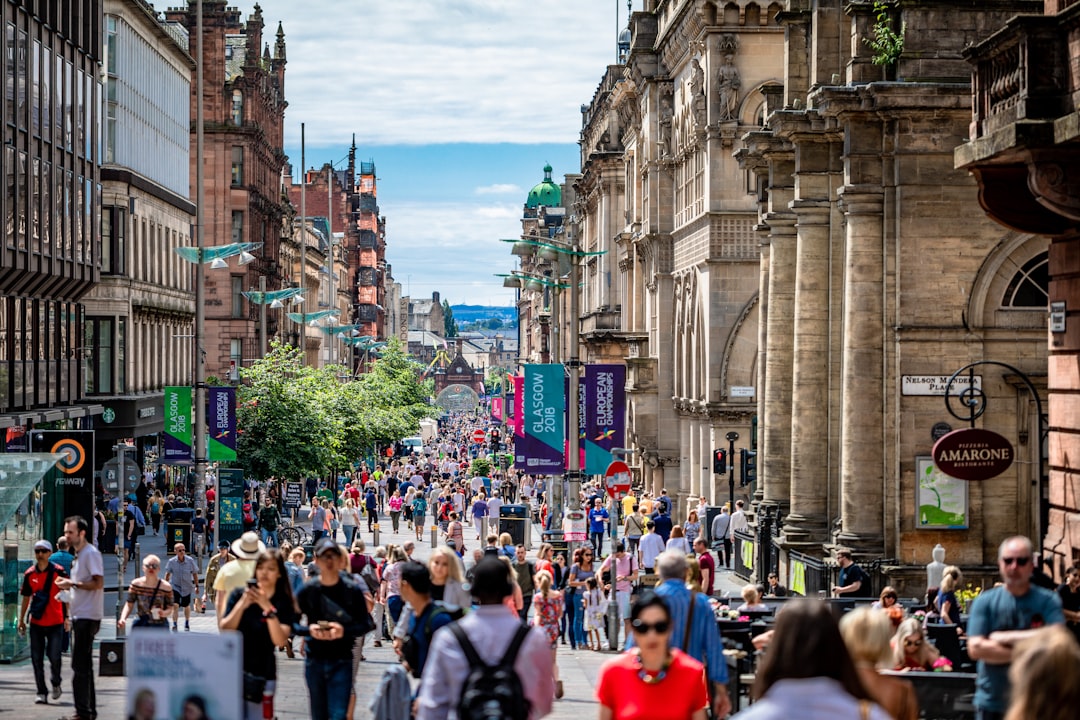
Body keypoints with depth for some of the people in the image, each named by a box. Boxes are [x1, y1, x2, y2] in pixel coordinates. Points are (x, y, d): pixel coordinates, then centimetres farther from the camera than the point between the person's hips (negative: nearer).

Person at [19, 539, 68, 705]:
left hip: (55, 622, -3)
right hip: (36, 623, 3)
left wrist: (67, 617, -3)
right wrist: (21, 620, 14)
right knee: (36, 658, 1)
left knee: (54, 655, -6)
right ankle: (41, 692, 9)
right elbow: (26, 598, 13)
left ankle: (56, 683, 22)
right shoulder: (29, 574, 4)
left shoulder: (58, 572, -5)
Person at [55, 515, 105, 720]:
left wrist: (72, 583, -18)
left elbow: (98, 583, -20)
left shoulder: (91, 553, -12)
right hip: (80, 616, 10)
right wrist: (67, 586, 8)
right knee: (83, 665, 14)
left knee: (80, 666, -10)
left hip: (87, 616, -10)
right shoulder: (78, 554, 17)